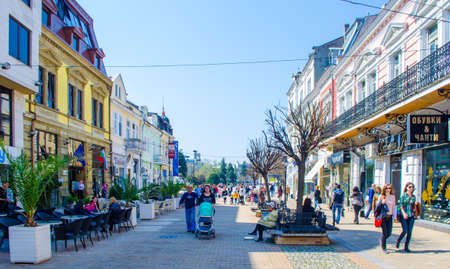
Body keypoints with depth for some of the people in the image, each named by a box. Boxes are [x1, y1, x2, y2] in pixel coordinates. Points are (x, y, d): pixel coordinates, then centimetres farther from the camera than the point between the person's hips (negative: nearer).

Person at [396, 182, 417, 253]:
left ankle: (406, 247, 9)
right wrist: (404, 213, -20)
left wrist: (415, 204, -3)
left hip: (411, 216, 4)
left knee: (409, 232, 0)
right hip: (403, 216, -4)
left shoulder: (413, 196, 11)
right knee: (404, 231, -11)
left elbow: (413, 206, 19)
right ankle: (398, 241, 16)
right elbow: (401, 205, -7)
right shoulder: (403, 195, -2)